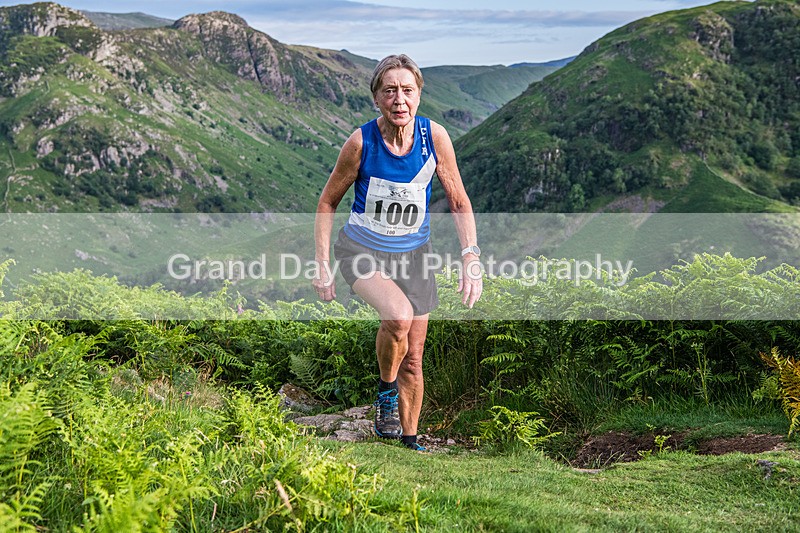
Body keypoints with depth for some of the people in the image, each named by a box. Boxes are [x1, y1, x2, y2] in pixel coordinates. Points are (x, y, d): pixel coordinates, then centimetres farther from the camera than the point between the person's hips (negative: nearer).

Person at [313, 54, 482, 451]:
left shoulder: (434, 137, -13)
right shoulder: (362, 142, -17)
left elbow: (458, 202, -2)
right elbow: (328, 202, -4)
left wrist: (471, 257, -13)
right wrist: (322, 266, -8)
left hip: (413, 254, 3)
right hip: (362, 251, -3)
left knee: (413, 360, 7)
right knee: (398, 316, -32)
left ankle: (409, 440, 28)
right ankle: (385, 389, -4)